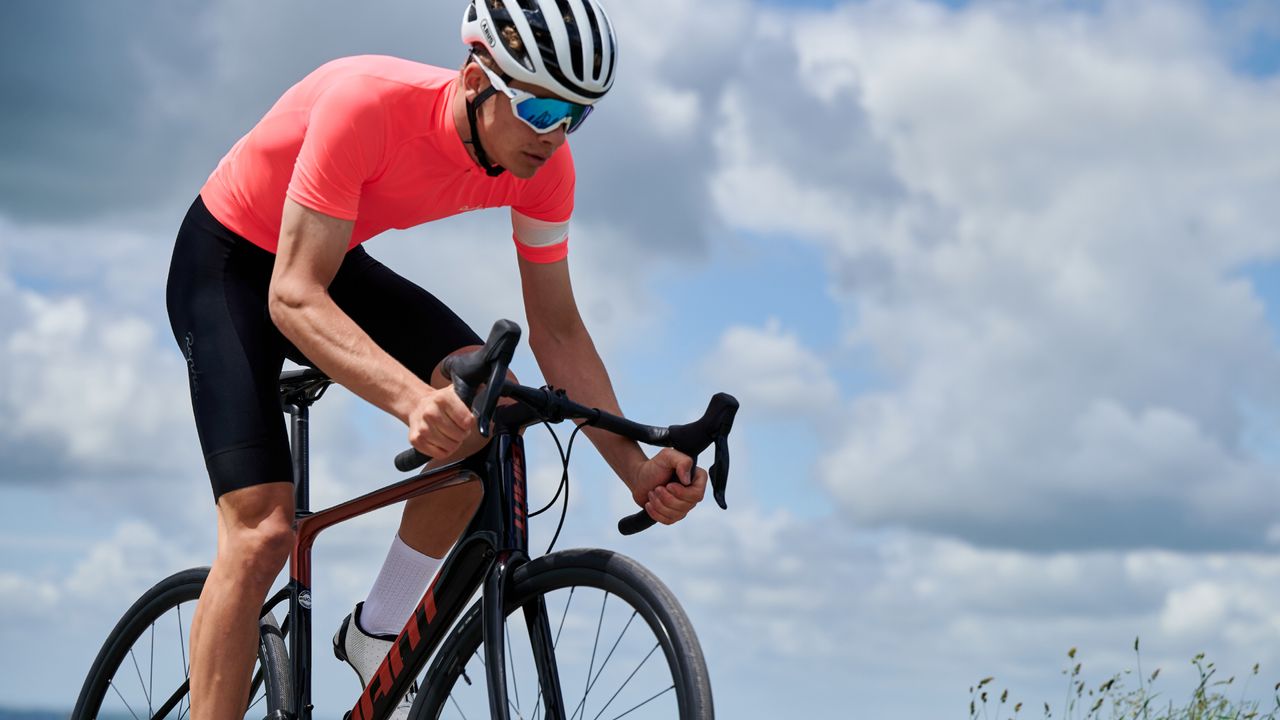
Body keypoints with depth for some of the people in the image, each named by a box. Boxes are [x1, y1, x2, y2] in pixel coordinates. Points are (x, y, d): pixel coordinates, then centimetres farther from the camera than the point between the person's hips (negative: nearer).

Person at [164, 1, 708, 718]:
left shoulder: (545, 167, -18)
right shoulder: (367, 103, -37)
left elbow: (557, 331, -9)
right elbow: (293, 297, -38)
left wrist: (638, 468, -21)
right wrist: (412, 398, -54)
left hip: (336, 260, 6)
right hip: (230, 262, -6)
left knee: (487, 406, -18)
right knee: (262, 529, -19)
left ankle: (377, 637, -1)